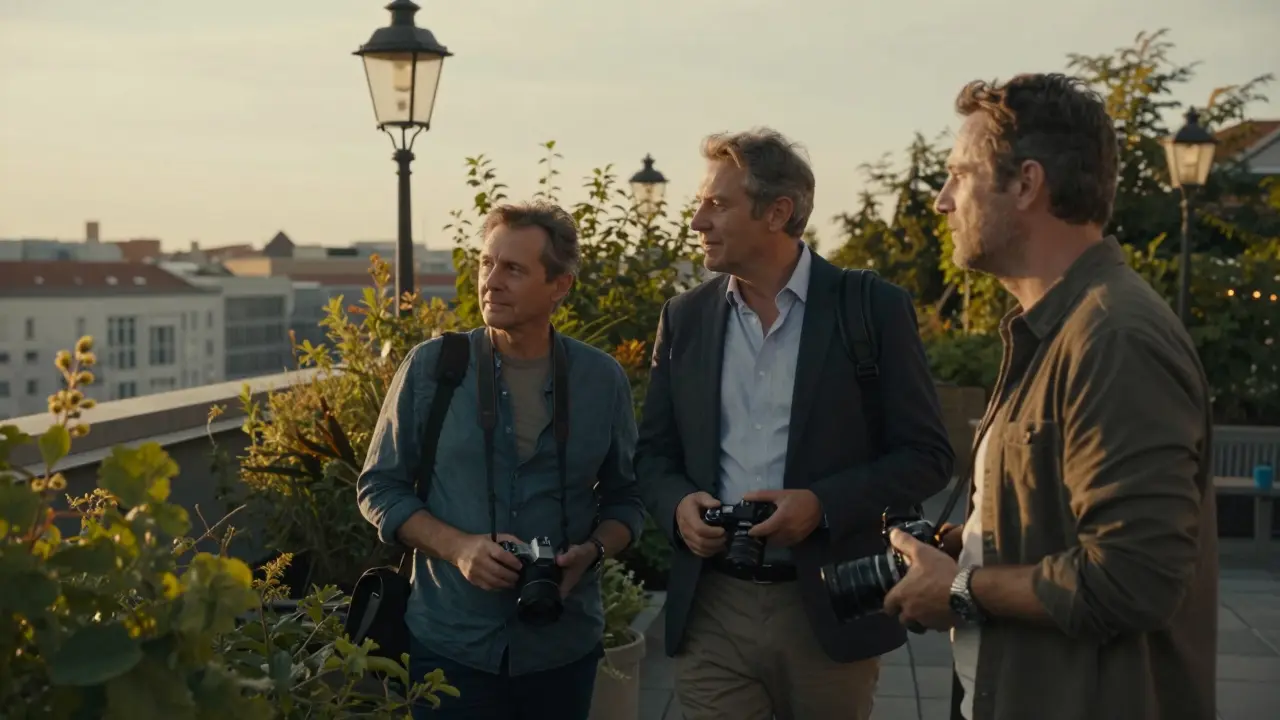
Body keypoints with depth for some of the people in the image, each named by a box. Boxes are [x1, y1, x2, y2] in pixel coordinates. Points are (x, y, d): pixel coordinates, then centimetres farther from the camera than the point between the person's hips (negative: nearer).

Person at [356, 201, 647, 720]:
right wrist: (457, 547, -16)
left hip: (564, 647, 2)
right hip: (449, 644, -1)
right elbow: (380, 487, -1)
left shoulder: (602, 380, -1)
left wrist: (591, 552, -13)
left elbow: (625, 498, 7)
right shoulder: (430, 367, -5)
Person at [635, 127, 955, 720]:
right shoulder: (685, 317, 6)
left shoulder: (874, 309, -5)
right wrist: (678, 504, -10)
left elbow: (927, 454, -4)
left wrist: (823, 504, -18)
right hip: (711, 612, 2)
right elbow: (653, 453, 12)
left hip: (831, 611, -2)